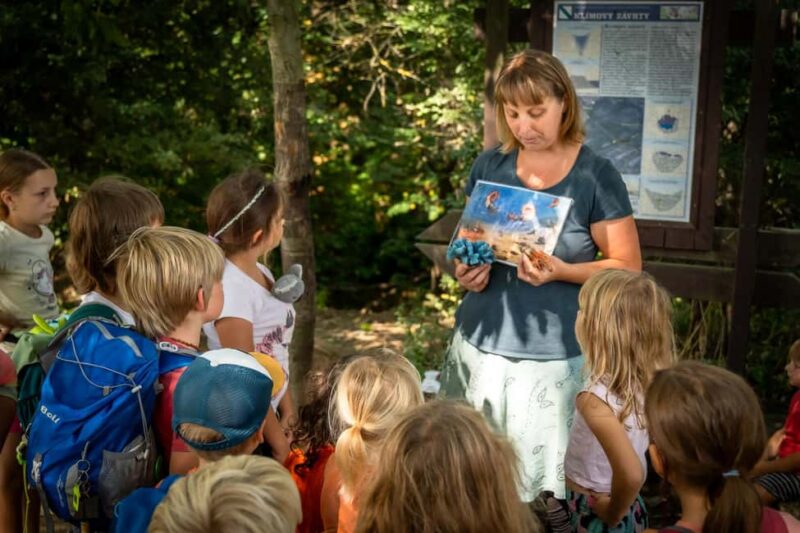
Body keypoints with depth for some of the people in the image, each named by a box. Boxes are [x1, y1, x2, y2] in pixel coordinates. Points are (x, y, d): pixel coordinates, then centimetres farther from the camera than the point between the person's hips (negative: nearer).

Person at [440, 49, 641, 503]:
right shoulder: (490, 166, 3)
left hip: (553, 359, -3)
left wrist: (561, 271, -22)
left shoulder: (595, 175, -8)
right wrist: (466, 270, -8)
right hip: (479, 346, 4)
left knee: (539, 486, 4)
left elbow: (628, 267, -6)